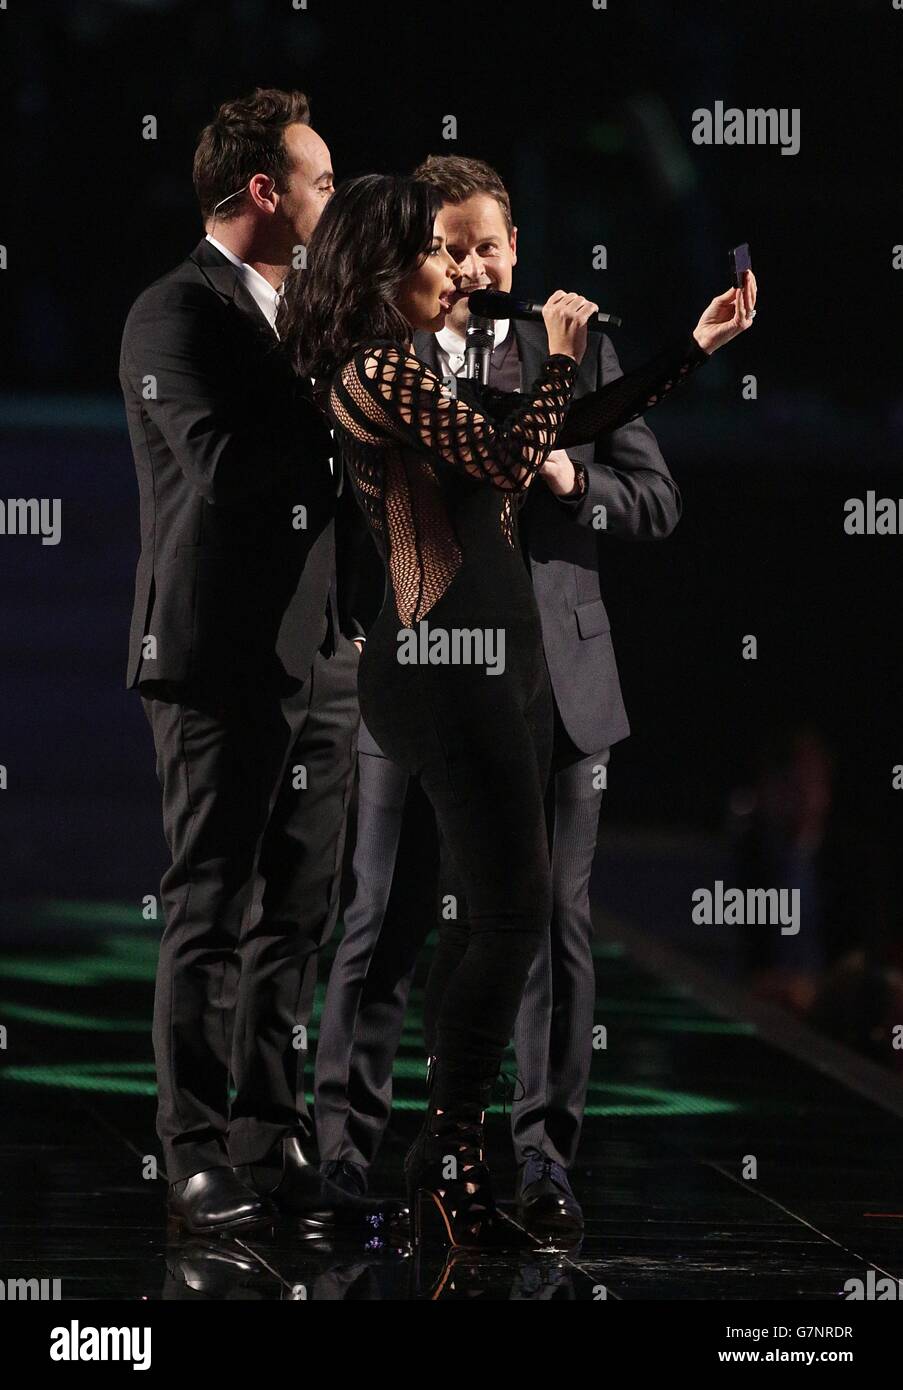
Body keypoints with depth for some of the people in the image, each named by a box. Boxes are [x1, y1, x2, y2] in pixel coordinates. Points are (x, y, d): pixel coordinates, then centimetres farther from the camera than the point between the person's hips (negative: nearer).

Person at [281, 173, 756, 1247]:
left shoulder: (416, 378, 19)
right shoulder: (379, 372, -11)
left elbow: (570, 427, 22)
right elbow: (513, 461, -16)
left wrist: (697, 347, 20)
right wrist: (562, 353, -2)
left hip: (495, 654, 10)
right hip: (447, 663, -10)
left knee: (494, 908, 10)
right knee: (515, 909, -12)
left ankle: (452, 1131, 12)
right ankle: (447, 1156, -8)